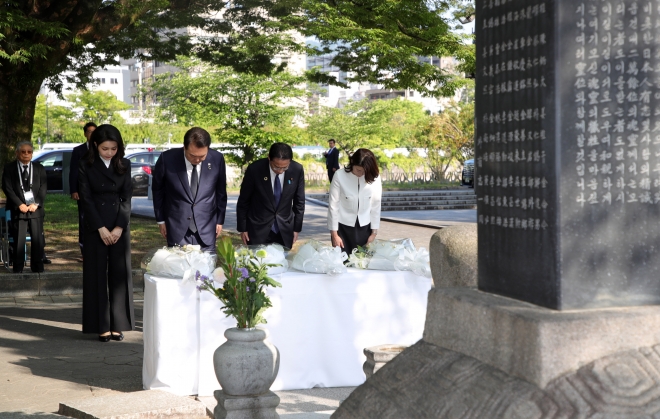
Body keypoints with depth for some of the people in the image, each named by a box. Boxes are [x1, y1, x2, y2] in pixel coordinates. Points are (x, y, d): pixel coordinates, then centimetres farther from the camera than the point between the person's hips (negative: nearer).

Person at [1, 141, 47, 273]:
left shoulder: (39, 168, 11)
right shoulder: (9, 168, 5)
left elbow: (43, 187, 5)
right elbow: (7, 188, -2)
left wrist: (36, 204, -8)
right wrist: (19, 204, -11)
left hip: (35, 208, 2)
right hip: (18, 210, -2)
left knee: (38, 240, 1)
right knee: (19, 241, -4)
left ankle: (38, 269, 8)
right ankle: (17, 270, 0)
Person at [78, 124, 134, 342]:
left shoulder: (124, 165, 4)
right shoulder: (86, 166, -3)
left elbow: (127, 197, 1)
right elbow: (86, 199, -6)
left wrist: (119, 227, -9)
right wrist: (101, 228, -11)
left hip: (120, 226, 2)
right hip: (96, 226, -2)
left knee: (119, 273, 3)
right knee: (97, 274, 0)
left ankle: (118, 324, 9)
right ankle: (102, 326, 3)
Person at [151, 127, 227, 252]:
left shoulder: (217, 159, -8)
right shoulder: (168, 159, -12)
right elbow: (157, 190, 4)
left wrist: (220, 220, 11)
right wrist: (161, 220, 7)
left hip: (206, 228, 1)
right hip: (177, 227, -1)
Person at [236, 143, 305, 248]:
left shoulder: (297, 170, -9)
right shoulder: (254, 170, -15)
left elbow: (299, 201, 4)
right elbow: (243, 201, -3)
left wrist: (297, 228, 6)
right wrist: (242, 229, 1)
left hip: (284, 230, 2)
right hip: (258, 229, -2)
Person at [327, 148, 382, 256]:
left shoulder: (374, 178, -9)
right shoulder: (340, 176, -14)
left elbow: (376, 206, -2)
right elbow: (333, 205, -9)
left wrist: (374, 232, 1)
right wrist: (334, 234, -7)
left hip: (364, 227, 2)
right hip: (343, 227, -2)